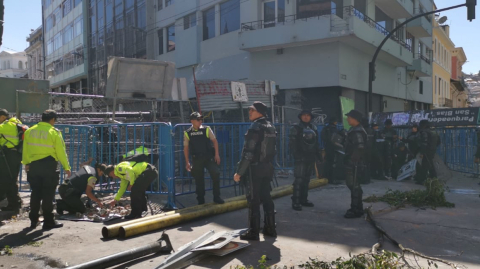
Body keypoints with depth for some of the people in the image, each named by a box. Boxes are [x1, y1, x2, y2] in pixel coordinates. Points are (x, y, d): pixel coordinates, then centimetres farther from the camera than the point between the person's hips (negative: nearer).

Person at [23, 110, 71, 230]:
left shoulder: (29, 131, 5)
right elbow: (61, 151, -9)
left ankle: (33, 220, 23)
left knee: (35, 194, 16)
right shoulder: (54, 132, -10)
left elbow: (25, 149, 11)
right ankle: (48, 222, 7)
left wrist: (26, 163, 23)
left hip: (34, 165, 5)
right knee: (48, 195, 2)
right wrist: (66, 167, -2)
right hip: (48, 166, -5)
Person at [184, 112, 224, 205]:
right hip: (196, 159, 1)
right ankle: (200, 200, 22)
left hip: (209, 157, 0)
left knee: (215, 174, -11)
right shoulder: (187, 133, 3)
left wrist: (216, 154, -3)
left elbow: (214, 141, 4)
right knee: (199, 179, 7)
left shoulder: (206, 129, 1)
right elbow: (186, 147, 6)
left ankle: (216, 197, 5)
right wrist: (187, 162, 4)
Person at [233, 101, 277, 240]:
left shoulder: (255, 128, -16)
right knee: (266, 198, 15)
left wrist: (239, 172, -15)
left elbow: (247, 153, -20)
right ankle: (270, 228, 22)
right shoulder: (271, 127, 10)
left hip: (254, 168, -8)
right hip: (267, 167, 8)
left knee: (253, 200, -1)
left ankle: (253, 232, 6)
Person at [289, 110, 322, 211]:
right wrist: (296, 155, -17)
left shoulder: (313, 128, 15)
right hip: (301, 158, -6)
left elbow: (316, 143, 19)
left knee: (306, 180, 11)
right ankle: (295, 202, -6)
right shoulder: (296, 128, -2)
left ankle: (304, 199, 20)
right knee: (299, 180, -10)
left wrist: (319, 155, 13)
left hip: (311, 158, 6)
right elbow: (292, 144, -8)